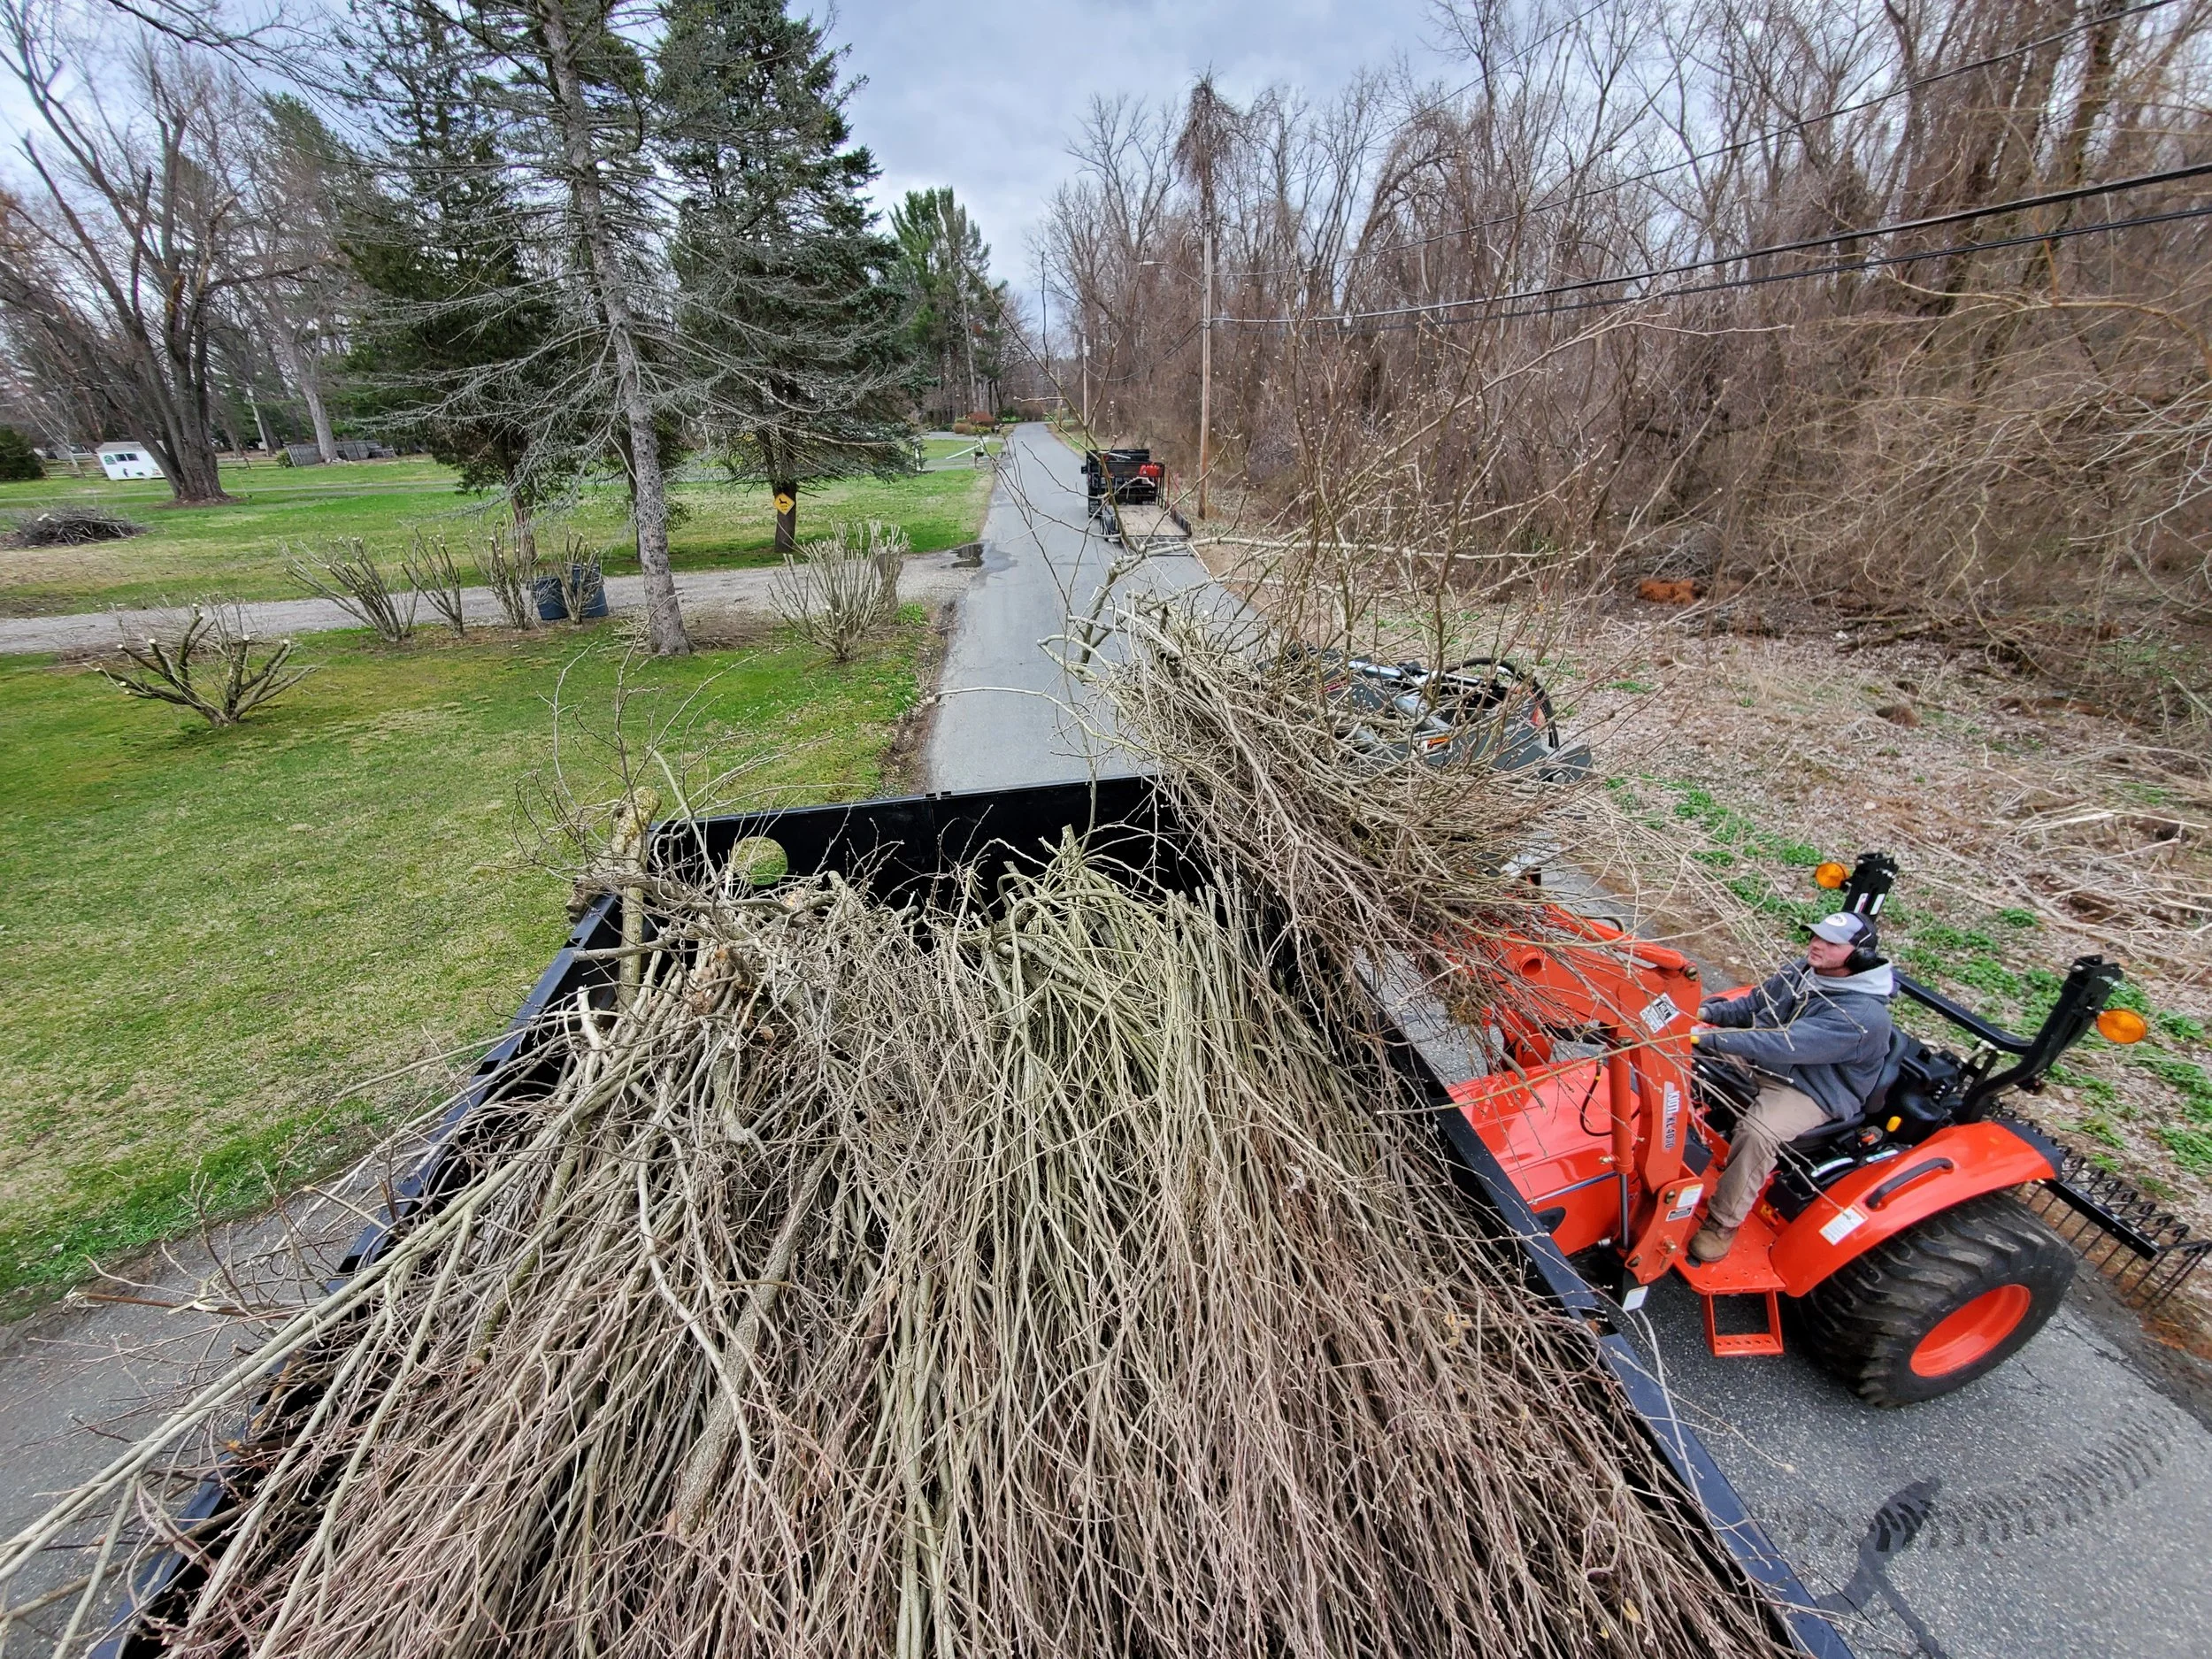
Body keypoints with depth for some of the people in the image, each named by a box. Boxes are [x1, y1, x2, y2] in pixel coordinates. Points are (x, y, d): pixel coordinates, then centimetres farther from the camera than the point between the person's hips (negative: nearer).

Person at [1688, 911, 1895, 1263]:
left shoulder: (1863, 1015, -26)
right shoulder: (1801, 973, -2)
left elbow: (1785, 1044, -38)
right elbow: (1753, 1006, 9)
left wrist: (1707, 1038, -44)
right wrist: (1707, 1012, -11)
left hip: (1813, 1091, -8)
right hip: (1764, 1062, 8)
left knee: (1757, 1132, -34)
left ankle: (1723, 1223, -16)